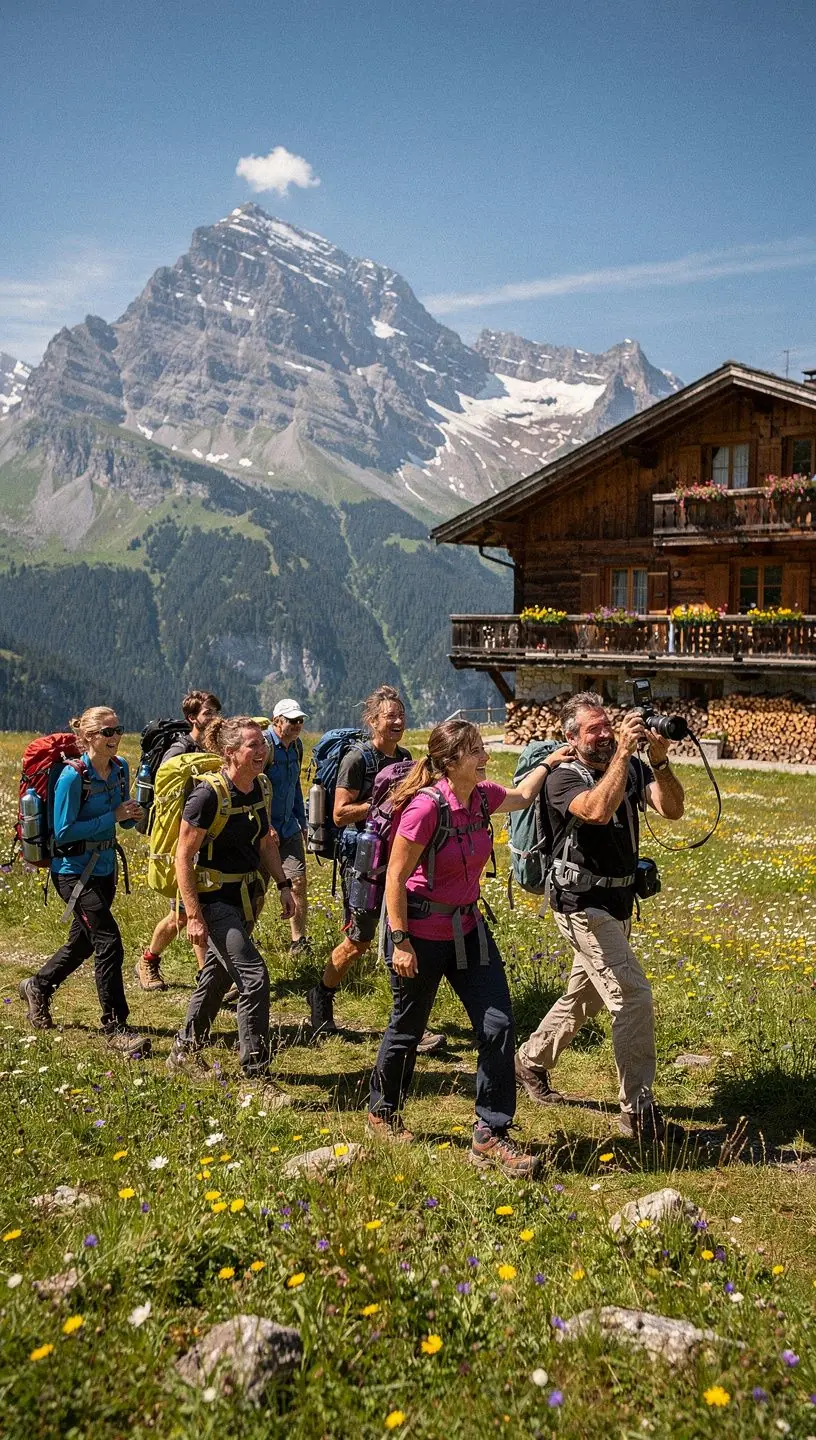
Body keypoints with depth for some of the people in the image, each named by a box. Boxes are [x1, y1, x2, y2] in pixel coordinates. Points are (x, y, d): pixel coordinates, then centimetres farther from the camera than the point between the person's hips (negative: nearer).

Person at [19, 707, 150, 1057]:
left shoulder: (120, 768, 1)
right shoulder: (73, 776, -20)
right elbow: (63, 832, -20)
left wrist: (132, 815, -12)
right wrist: (112, 817, -23)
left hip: (104, 867, 8)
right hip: (74, 869, -8)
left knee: (84, 940, 21)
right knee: (109, 943, -12)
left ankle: (38, 987, 47)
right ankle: (115, 1029, -2)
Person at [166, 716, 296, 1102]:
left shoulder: (261, 787, 0)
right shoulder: (208, 795, -21)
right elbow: (183, 857, -18)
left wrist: (283, 885, 9)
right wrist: (194, 916, -20)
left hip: (248, 896, 8)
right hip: (215, 899, -8)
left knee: (218, 975, 18)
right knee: (254, 978, -13)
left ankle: (185, 1053, 36)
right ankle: (256, 1077, -4)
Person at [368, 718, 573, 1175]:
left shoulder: (482, 796, -3)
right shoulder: (426, 807, -24)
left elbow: (521, 797, 23)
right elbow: (395, 878, -19)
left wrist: (548, 764, 16)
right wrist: (401, 943, -18)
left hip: (468, 928, 7)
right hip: (422, 933, -6)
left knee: (499, 1026, -1)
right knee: (408, 1029, 13)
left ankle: (490, 1135, 10)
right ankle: (383, 1112, 39)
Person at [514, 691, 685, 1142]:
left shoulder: (633, 768, 3)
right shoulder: (564, 779, -13)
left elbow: (673, 809, -10)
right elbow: (599, 810, -34)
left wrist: (660, 762, -24)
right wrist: (622, 753, -31)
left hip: (617, 904, 7)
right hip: (584, 905, -7)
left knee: (584, 997, 20)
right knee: (633, 998, -14)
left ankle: (530, 1060, 41)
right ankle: (638, 1111, -5)